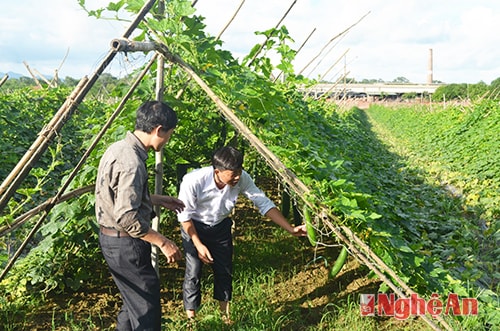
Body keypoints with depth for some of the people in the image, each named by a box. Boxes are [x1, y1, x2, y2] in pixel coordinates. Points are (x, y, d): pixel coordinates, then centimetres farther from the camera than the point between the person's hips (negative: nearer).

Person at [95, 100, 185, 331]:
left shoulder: (119, 148, 5)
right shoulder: (131, 161, -25)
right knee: (147, 310, 1)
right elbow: (126, 218, -28)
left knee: (134, 301, 22)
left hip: (111, 238, 10)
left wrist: (158, 200, 19)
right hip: (126, 244, -10)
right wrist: (163, 242, -20)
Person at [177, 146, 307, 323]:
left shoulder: (241, 179, -26)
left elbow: (264, 203, -17)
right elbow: (184, 215, -20)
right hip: (194, 228, -3)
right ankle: (190, 315, 21)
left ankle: (225, 311, 33)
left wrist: (291, 229, -21)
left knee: (224, 270, 10)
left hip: (221, 227, 3)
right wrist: (198, 245, -20)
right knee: (193, 272, -2)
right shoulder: (193, 182, -35)